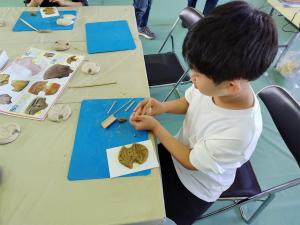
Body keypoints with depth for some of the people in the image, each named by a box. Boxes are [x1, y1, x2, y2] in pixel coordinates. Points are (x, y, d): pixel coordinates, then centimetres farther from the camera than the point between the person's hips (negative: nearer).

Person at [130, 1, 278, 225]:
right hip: (181, 149, 5)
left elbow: (191, 162, -23)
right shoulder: (216, 84, -24)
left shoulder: (239, 132, -40)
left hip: (195, 185, -4)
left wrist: (155, 126, -19)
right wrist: (162, 107, -18)